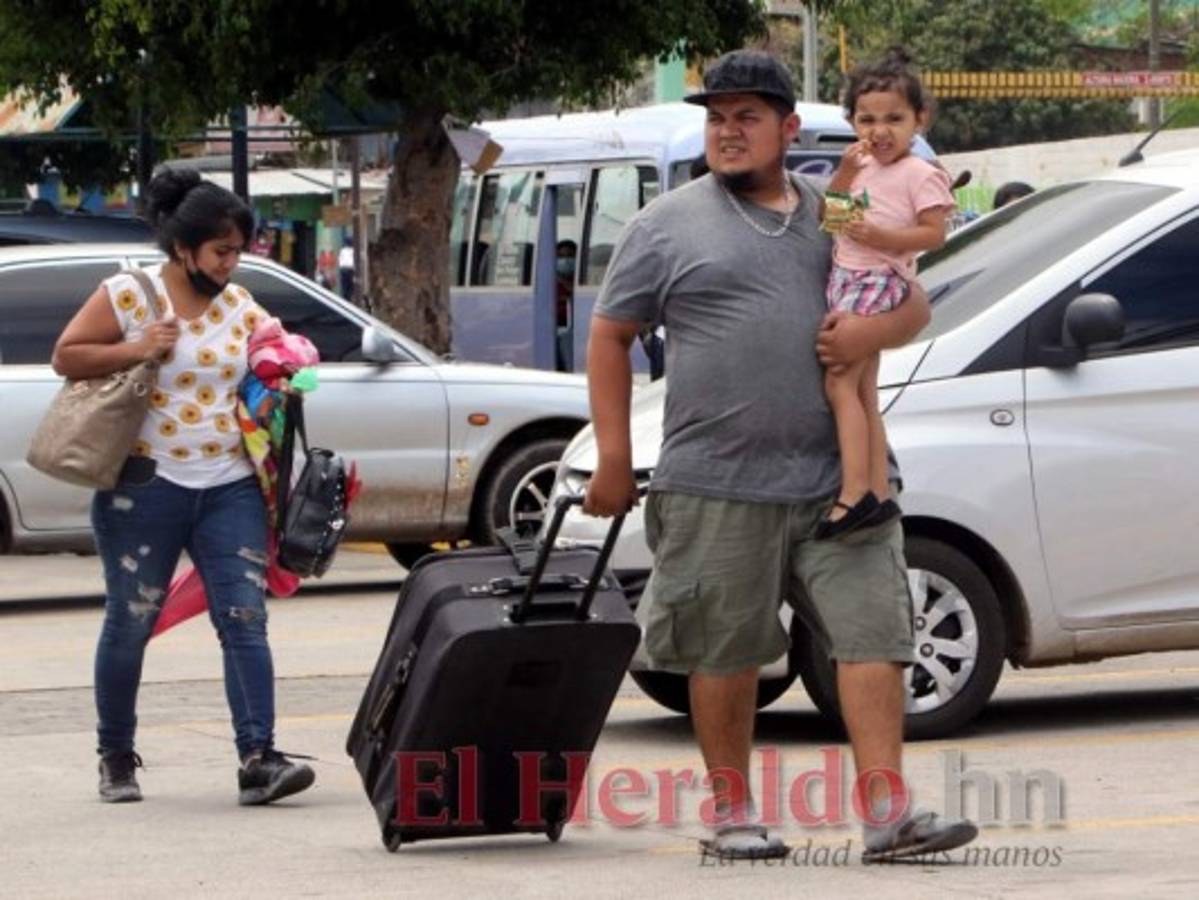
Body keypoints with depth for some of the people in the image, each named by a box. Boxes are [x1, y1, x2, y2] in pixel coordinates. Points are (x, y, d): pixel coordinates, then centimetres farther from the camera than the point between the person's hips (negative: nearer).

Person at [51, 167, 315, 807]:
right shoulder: (127, 295, -4)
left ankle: (258, 759, -13)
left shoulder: (239, 305, 10)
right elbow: (66, 356, -4)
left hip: (229, 486, 3)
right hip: (145, 486, -3)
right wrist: (138, 349, -16)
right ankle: (116, 758, 22)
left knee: (245, 620, -8)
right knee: (130, 624, 6)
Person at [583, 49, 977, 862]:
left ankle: (887, 810, -6)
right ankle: (730, 807, 17)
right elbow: (610, 338, 6)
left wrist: (876, 330, -7)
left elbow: (914, 303, 18)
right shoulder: (669, 226, 4)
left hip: (837, 481, 3)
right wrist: (614, 458, -1)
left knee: (873, 633, -6)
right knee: (725, 653, 4)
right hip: (718, 489, -2)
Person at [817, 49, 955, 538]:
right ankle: (878, 494, 12)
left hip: (878, 282, -9)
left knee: (840, 384, -17)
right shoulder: (864, 169, 16)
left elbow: (933, 233, -14)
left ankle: (855, 493, -22)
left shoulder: (920, 175, -7)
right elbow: (826, 214, 18)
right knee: (863, 394, 10)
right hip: (846, 279, 9)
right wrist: (845, 170, 3)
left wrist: (878, 235, -23)